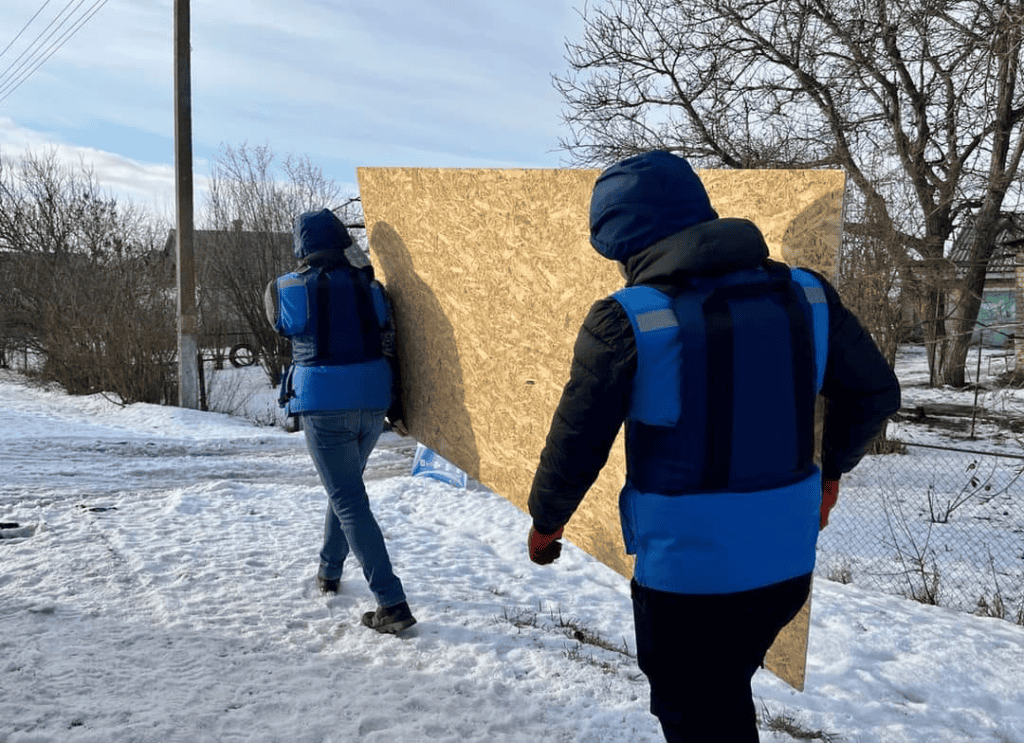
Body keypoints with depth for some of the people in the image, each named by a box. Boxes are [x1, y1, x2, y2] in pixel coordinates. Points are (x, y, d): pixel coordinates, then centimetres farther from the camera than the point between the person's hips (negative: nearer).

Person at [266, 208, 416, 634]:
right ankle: (329, 570, 41)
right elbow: (389, 348, 2)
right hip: (371, 404, 4)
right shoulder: (368, 286, 3)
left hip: (323, 406, -4)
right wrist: (395, 410, 8)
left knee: (349, 501, -2)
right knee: (346, 487, 25)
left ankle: (392, 604, -7)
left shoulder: (287, 290, -3)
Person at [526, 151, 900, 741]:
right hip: (789, 561, 5)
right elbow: (876, 393, 9)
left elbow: (575, 447, -9)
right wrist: (831, 471, 25)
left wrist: (546, 523, 10)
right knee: (727, 693, 29)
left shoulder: (625, 321, -17)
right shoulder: (805, 293, -2)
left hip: (686, 572, -5)